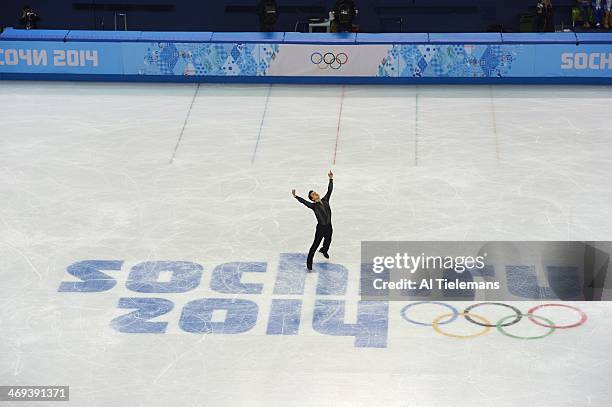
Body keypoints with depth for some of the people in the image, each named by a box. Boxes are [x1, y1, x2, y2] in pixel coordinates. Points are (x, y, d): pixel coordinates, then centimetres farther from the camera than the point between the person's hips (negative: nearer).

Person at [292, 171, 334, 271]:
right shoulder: (314, 206, -15)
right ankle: (309, 262, 10)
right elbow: (303, 201, -27)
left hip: (329, 227, 6)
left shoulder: (325, 201, 0)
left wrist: (331, 179, -5)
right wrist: (295, 196, -39)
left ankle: (324, 250, 62)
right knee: (315, 245, 1)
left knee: (328, 241, 30)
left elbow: (330, 190, 0)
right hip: (321, 228, -6)